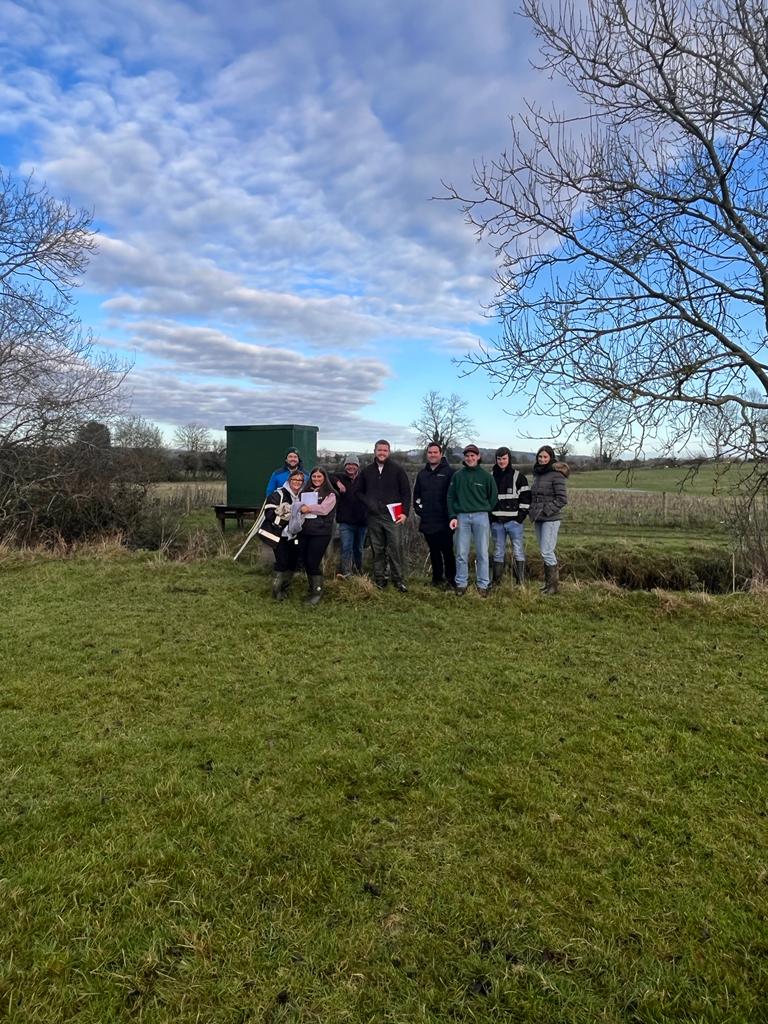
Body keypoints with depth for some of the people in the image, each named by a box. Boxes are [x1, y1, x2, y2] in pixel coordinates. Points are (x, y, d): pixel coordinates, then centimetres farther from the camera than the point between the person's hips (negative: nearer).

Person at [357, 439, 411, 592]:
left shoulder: (397, 470, 3)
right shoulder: (367, 471, 12)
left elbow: (406, 492, 2)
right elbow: (360, 492, 20)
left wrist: (405, 513, -7)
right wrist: (367, 503, 1)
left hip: (393, 516, -3)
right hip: (373, 517, 3)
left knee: (396, 549, -7)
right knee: (377, 550, 7)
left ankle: (399, 580, 1)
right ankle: (379, 580, 15)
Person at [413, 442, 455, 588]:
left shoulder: (449, 472, -4)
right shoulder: (422, 473, 13)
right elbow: (416, 494, 21)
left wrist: (451, 514, -11)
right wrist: (418, 508, 9)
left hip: (444, 521, -5)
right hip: (427, 521, 5)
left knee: (447, 551, -3)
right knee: (434, 551, 12)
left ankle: (451, 578, 8)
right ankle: (437, 578, 21)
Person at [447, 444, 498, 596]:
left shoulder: (486, 476, 3)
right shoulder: (457, 475, 6)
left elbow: (493, 497, 7)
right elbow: (450, 497, 7)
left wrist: (484, 511, 4)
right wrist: (453, 516, -1)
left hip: (481, 517, -1)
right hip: (462, 517, 1)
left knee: (482, 553, 3)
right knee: (461, 553, 4)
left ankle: (483, 584, 11)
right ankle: (461, 583, 14)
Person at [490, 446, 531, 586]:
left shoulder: (519, 477, 2)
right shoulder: (490, 477, 11)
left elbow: (526, 498, 0)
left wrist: (521, 516, -9)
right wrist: (489, 517, 5)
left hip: (514, 521, -3)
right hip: (496, 522, 3)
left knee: (518, 551, -4)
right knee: (498, 552, 8)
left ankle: (521, 582, 1)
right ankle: (496, 582, 14)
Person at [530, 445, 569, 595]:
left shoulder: (556, 474, -9)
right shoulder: (537, 474, 14)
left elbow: (562, 499, -13)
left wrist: (546, 511, -15)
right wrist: (533, 511, 9)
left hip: (550, 519, -7)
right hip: (538, 520, 8)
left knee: (547, 552, -9)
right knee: (544, 552, 12)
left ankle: (553, 585, 1)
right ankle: (548, 582, 20)